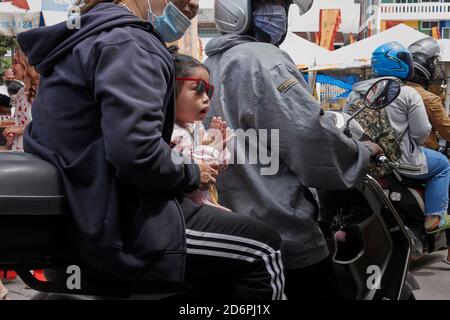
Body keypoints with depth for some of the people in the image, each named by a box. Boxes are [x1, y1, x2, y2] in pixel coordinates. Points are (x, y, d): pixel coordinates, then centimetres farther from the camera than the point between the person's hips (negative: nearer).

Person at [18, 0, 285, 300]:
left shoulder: (91, 35, 17)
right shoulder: (129, 44, -17)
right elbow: (136, 153, -30)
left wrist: (168, 150, 15)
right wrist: (192, 173, -11)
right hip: (122, 225, -11)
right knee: (264, 249, -1)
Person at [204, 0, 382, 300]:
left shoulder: (211, 65, 14)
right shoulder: (263, 61, -16)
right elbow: (311, 138, -22)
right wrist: (364, 153, -4)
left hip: (233, 224, 10)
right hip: (285, 230, -9)